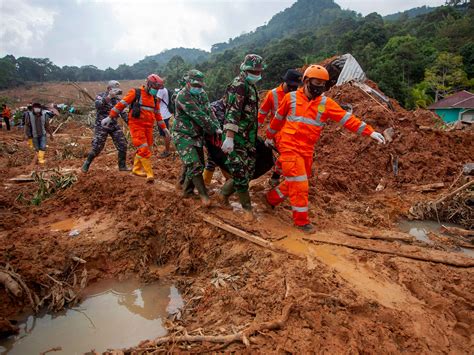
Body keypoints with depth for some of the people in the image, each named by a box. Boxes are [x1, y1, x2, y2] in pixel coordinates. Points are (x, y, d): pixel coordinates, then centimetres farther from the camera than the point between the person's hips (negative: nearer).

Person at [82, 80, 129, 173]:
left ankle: (122, 166, 12)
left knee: (123, 145, -1)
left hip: (114, 125, 5)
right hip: (102, 126, -5)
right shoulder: (100, 96, -4)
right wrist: (109, 97, -34)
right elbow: (98, 105, -25)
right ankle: (86, 164, 15)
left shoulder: (117, 98, 10)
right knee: (97, 147, -6)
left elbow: (122, 112, 15)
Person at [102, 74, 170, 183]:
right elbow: (121, 104, -7)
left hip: (148, 127, 7)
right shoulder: (135, 93, -4)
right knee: (143, 149, -13)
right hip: (136, 125, -7)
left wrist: (164, 128, 19)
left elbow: (157, 114, 21)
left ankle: (137, 169, 27)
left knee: (147, 149, 10)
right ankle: (149, 174, -9)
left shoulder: (155, 98, 14)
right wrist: (110, 117, -12)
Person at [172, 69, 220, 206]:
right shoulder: (183, 96, -18)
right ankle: (203, 194, -3)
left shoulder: (202, 94, 7)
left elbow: (209, 112, -2)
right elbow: (199, 116, -22)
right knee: (194, 165, -17)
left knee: (199, 164, 12)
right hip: (183, 135, -8)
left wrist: (217, 127, -16)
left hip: (197, 135, 8)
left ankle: (187, 190, 29)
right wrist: (215, 130, -19)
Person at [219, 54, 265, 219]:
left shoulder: (251, 87, 17)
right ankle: (247, 207, 9)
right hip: (237, 137, -10)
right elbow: (232, 113, -24)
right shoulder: (239, 85, -13)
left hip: (249, 137, 10)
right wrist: (229, 137, -33)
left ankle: (224, 193, 27)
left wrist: (254, 136, 28)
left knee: (248, 170, 12)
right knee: (240, 172, -2)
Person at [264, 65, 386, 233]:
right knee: (300, 184, -6)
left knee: (295, 183, 18)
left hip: (307, 150, 5)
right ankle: (301, 220, 9)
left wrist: (369, 131, -12)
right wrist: (269, 136, 21)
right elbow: (278, 118, 10)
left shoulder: (325, 103, 2)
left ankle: (271, 197, 41)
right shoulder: (291, 97, -3)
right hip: (290, 147, -4)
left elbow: (347, 118, -4)